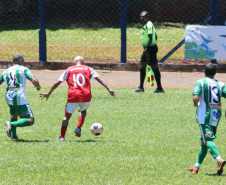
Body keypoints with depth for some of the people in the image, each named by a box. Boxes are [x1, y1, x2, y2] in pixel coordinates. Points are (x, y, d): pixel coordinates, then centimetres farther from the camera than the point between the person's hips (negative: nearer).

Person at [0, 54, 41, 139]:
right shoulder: (23, 69, 4)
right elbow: (34, 80, -8)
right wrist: (38, 86, 13)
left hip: (8, 97, 6)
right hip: (19, 97, -6)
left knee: (14, 115, 35)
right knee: (30, 121, -7)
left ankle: (13, 134, 27)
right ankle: (11, 125, -25)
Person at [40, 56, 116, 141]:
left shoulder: (69, 70, 16)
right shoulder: (88, 69, 16)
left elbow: (58, 82, 14)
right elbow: (98, 79, 7)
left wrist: (49, 93, 19)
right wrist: (108, 89, 4)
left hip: (73, 96, -1)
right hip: (86, 96, 1)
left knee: (67, 115, 9)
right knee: (83, 110, 30)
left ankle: (62, 136, -3)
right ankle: (79, 128, 10)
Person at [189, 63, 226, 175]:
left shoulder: (201, 82, -4)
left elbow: (195, 98, -17)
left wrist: (195, 103, 6)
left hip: (205, 115, -5)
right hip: (216, 116, 5)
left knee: (208, 140, -14)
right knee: (203, 141, 17)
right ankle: (196, 167, 25)